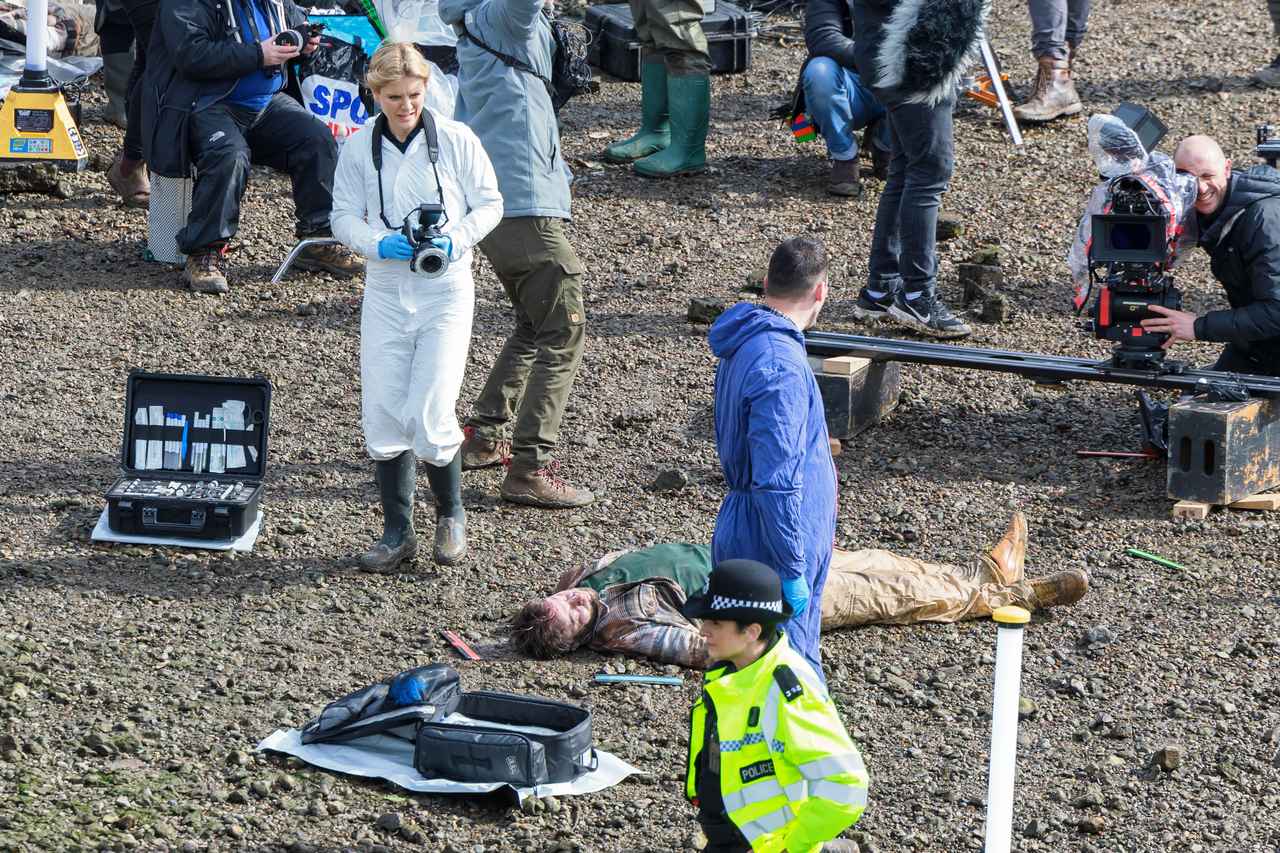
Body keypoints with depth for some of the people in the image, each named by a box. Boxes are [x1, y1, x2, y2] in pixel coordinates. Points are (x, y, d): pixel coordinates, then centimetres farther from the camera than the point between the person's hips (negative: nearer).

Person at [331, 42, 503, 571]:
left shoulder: (455, 139, -5)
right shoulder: (359, 147, 1)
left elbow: (489, 204, 1)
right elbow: (344, 217, 4)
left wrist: (455, 241, -16)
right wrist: (381, 244, -15)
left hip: (445, 290, -3)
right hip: (385, 289, 3)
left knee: (429, 414, -11)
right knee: (383, 415, -1)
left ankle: (451, 513, 16)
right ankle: (397, 533, 12)